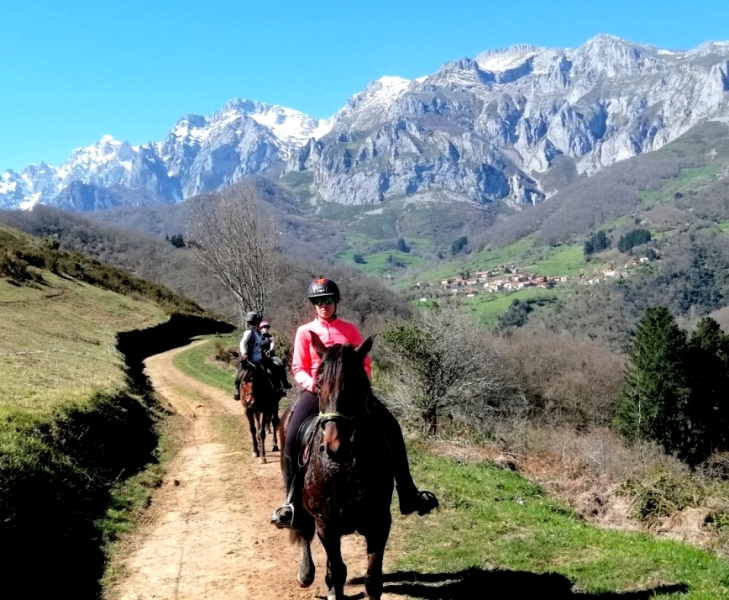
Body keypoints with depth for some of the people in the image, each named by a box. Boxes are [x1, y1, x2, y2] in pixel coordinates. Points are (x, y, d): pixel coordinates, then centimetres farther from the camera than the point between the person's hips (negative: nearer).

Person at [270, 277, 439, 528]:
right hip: (317, 390, -1)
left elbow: (365, 364, 9)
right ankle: (292, 502, -15)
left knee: (391, 427, -13)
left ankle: (408, 495, -7)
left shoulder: (350, 330, 10)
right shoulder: (305, 332, 7)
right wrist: (311, 383, -17)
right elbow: (298, 368, 3)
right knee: (293, 437, -26)